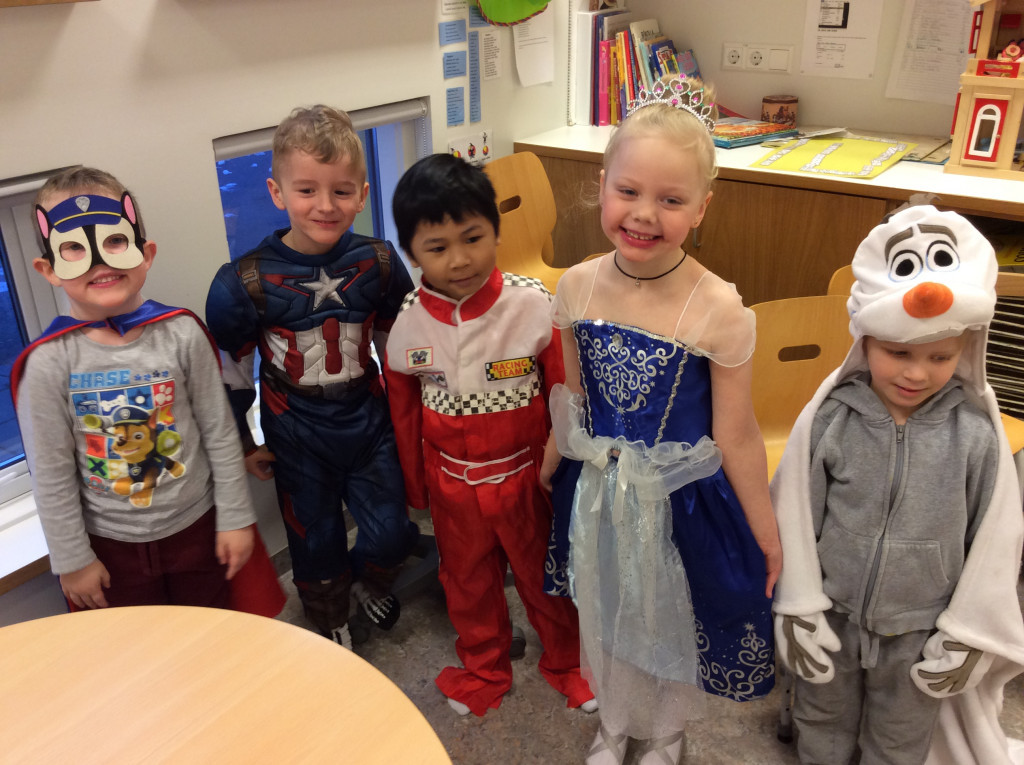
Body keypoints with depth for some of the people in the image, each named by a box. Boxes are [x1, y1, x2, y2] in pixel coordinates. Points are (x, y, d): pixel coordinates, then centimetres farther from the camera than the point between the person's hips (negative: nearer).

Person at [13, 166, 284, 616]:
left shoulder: (181, 334, -13)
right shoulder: (49, 364, -16)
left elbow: (220, 434, -6)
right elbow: (51, 477, -8)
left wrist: (235, 519, -3)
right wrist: (72, 560, -3)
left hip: (197, 525, 1)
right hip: (112, 545, 0)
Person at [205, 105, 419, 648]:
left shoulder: (378, 264, -9)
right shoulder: (246, 283, -17)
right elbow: (228, 371, -5)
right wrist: (241, 444, 3)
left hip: (367, 420, 2)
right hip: (296, 436, -2)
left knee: (391, 532, 8)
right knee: (316, 541, 14)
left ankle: (369, 582, 45)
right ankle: (330, 623, 44)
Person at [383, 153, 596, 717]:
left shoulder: (532, 305, -22)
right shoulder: (407, 323, -14)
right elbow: (404, 411, 2)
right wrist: (414, 484, 12)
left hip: (526, 474, -2)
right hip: (453, 481, 2)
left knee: (544, 573, 20)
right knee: (467, 581, 23)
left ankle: (566, 661, 49)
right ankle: (483, 670, 51)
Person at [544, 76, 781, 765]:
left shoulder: (718, 309, -23)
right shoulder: (577, 287, -12)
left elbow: (736, 437, -13)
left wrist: (766, 532, -4)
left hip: (682, 500, -3)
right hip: (598, 494, 3)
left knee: (674, 624, 22)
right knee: (607, 617, 25)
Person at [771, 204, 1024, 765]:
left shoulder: (975, 435, -17)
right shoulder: (829, 418, -18)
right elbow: (796, 519, -9)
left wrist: (966, 637, -3)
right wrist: (800, 608, -6)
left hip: (918, 631, 0)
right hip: (833, 615, 0)